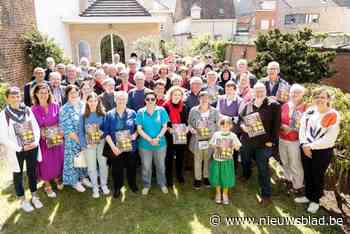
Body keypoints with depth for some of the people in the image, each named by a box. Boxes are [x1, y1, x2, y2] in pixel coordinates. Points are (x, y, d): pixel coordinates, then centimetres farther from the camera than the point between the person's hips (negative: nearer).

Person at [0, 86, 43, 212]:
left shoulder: (27, 110, -3)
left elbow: (36, 127, 4)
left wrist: (36, 141, -10)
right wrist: (20, 148, -15)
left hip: (32, 148, 3)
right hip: (16, 151, -3)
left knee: (32, 172, 16)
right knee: (18, 175, 14)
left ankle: (34, 196, 35)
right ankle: (23, 200, 32)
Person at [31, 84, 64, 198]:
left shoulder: (55, 105, -4)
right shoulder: (34, 109, -9)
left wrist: (61, 131, -12)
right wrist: (41, 132, -19)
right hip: (43, 139, -2)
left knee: (57, 159, 14)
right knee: (46, 162, 9)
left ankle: (57, 179, 41)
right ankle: (47, 185, 29)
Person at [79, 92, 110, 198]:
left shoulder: (103, 114, -3)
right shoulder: (83, 116, -3)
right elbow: (81, 131, 0)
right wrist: (83, 144, -6)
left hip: (102, 143, 0)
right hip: (89, 145, 0)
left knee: (103, 164, 10)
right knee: (91, 167, 9)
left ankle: (104, 185, 30)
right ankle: (95, 187, 26)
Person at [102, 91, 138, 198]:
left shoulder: (132, 113, 0)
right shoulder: (109, 114, -1)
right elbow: (106, 132, -4)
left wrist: (135, 135, -15)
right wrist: (112, 146, -13)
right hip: (115, 148, 0)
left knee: (131, 167, 15)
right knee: (116, 169, 11)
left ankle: (132, 184, 40)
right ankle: (117, 187, 34)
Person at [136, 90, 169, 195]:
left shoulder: (161, 110, -5)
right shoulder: (140, 112, -4)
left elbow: (165, 127, -4)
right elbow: (139, 129, -6)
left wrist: (158, 138, -18)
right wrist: (150, 140, -17)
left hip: (160, 144, 0)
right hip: (145, 144, 0)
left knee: (161, 166, 14)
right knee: (146, 167, 11)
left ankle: (162, 184, 34)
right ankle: (146, 185, 32)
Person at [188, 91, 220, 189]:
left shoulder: (214, 111, -1)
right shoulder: (193, 110, -4)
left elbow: (218, 124, 5)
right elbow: (189, 123, 5)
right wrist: (191, 129, -16)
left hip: (210, 139, 1)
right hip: (197, 139, -1)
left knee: (208, 158, 11)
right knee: (197, 159, 8)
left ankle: (206, 177, 30)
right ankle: (197, 178, 23)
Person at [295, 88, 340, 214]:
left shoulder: (334, 115, -13)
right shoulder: (309, 111, 2)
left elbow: (330, 138, -18)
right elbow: (302, 128, 2)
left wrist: (311, 146, -17)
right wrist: (304, 144, -11)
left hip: (323, 152, -4)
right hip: (306, 149, 4)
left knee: (318, 176, 13)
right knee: (307, 174, 18)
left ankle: (315, 200, 32)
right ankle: (308, 196, 39)